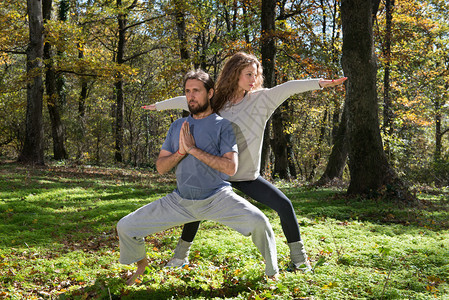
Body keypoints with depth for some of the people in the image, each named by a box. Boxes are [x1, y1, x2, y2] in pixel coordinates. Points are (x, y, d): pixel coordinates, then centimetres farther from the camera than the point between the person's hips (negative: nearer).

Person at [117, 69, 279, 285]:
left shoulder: (222, 125, -4)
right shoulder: (177, 126, 10)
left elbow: (231, 167, -16)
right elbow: (160, 167, 7)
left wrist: (193, 149, -18)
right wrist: (180, 152, -13)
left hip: (216, 198, -4)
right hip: (180, 200, 4)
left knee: (258, 221, -30)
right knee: (125, 227, -2)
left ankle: (272, 273, -2)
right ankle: (141, 262, 31)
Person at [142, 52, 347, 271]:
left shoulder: (260, 99, -4)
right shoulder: (216, 102, 1)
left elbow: (289, 88, -16)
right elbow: (186, 101, 14)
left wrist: (320, 83, -28)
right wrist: (158, 105, 24)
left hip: (248, 175, -1)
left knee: (284, 205, -11)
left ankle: (298, 258, 5)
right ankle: (180, 256, 28)